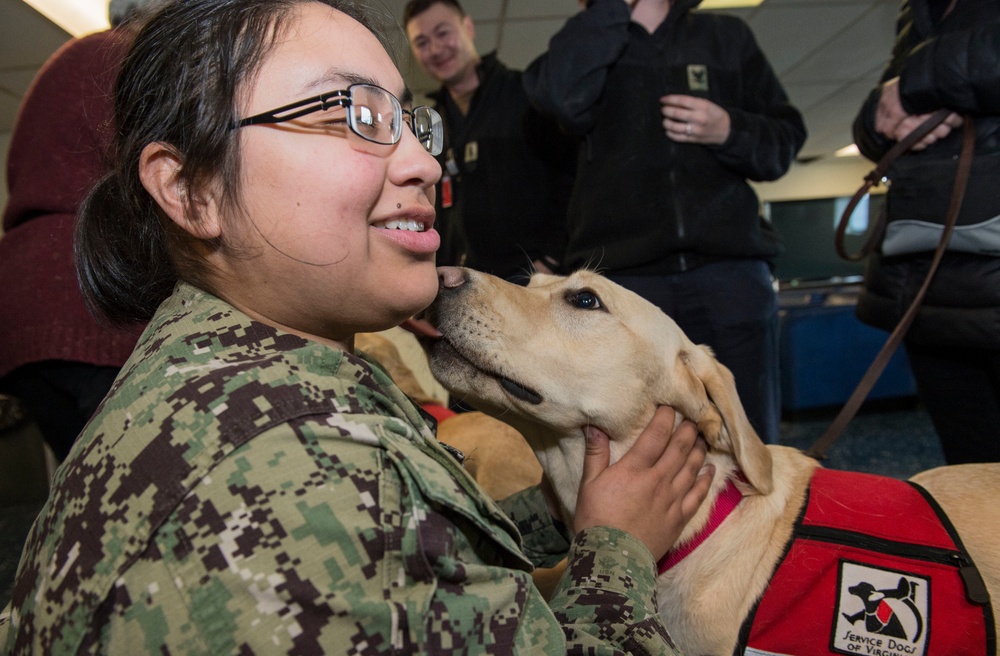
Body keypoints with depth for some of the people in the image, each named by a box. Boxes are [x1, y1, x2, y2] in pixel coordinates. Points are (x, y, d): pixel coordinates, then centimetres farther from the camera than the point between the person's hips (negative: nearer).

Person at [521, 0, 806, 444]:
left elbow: (785, 139, 17)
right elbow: (560, 96, -9)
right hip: (619, 273, -1)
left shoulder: (727, 36, 20)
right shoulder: (588, 43, 16)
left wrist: (730, 131, -2)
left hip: (730, 263, 2)